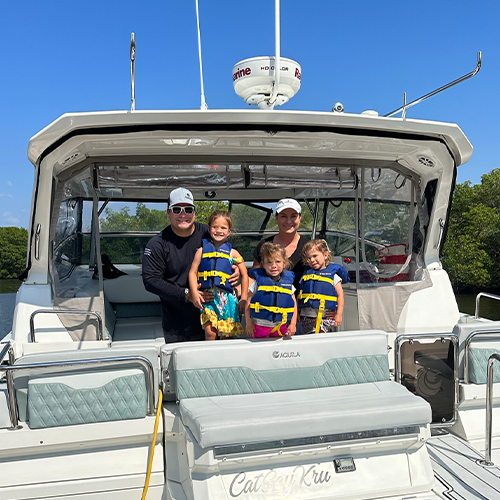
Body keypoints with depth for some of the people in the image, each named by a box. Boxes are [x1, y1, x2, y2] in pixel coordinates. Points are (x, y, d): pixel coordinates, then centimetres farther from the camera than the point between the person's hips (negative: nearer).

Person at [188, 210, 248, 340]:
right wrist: (194, 293, -9)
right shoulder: (202, 250, 6)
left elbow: (244, 276, 9)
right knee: (210, 332, -9)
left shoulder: (232, 253, 5)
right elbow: (193, 272, 4)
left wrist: (243, 299, 5)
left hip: (227, 297, 0)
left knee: (228, 335, 4)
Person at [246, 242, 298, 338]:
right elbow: (248, 303, -3)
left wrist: (293, 324, 3)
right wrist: (249, 324, -5)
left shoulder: (288, 282, 1)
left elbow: (294, 304, 8)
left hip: (281, 326, 2)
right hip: (260, 325, -2)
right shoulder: (259, 281, -6)